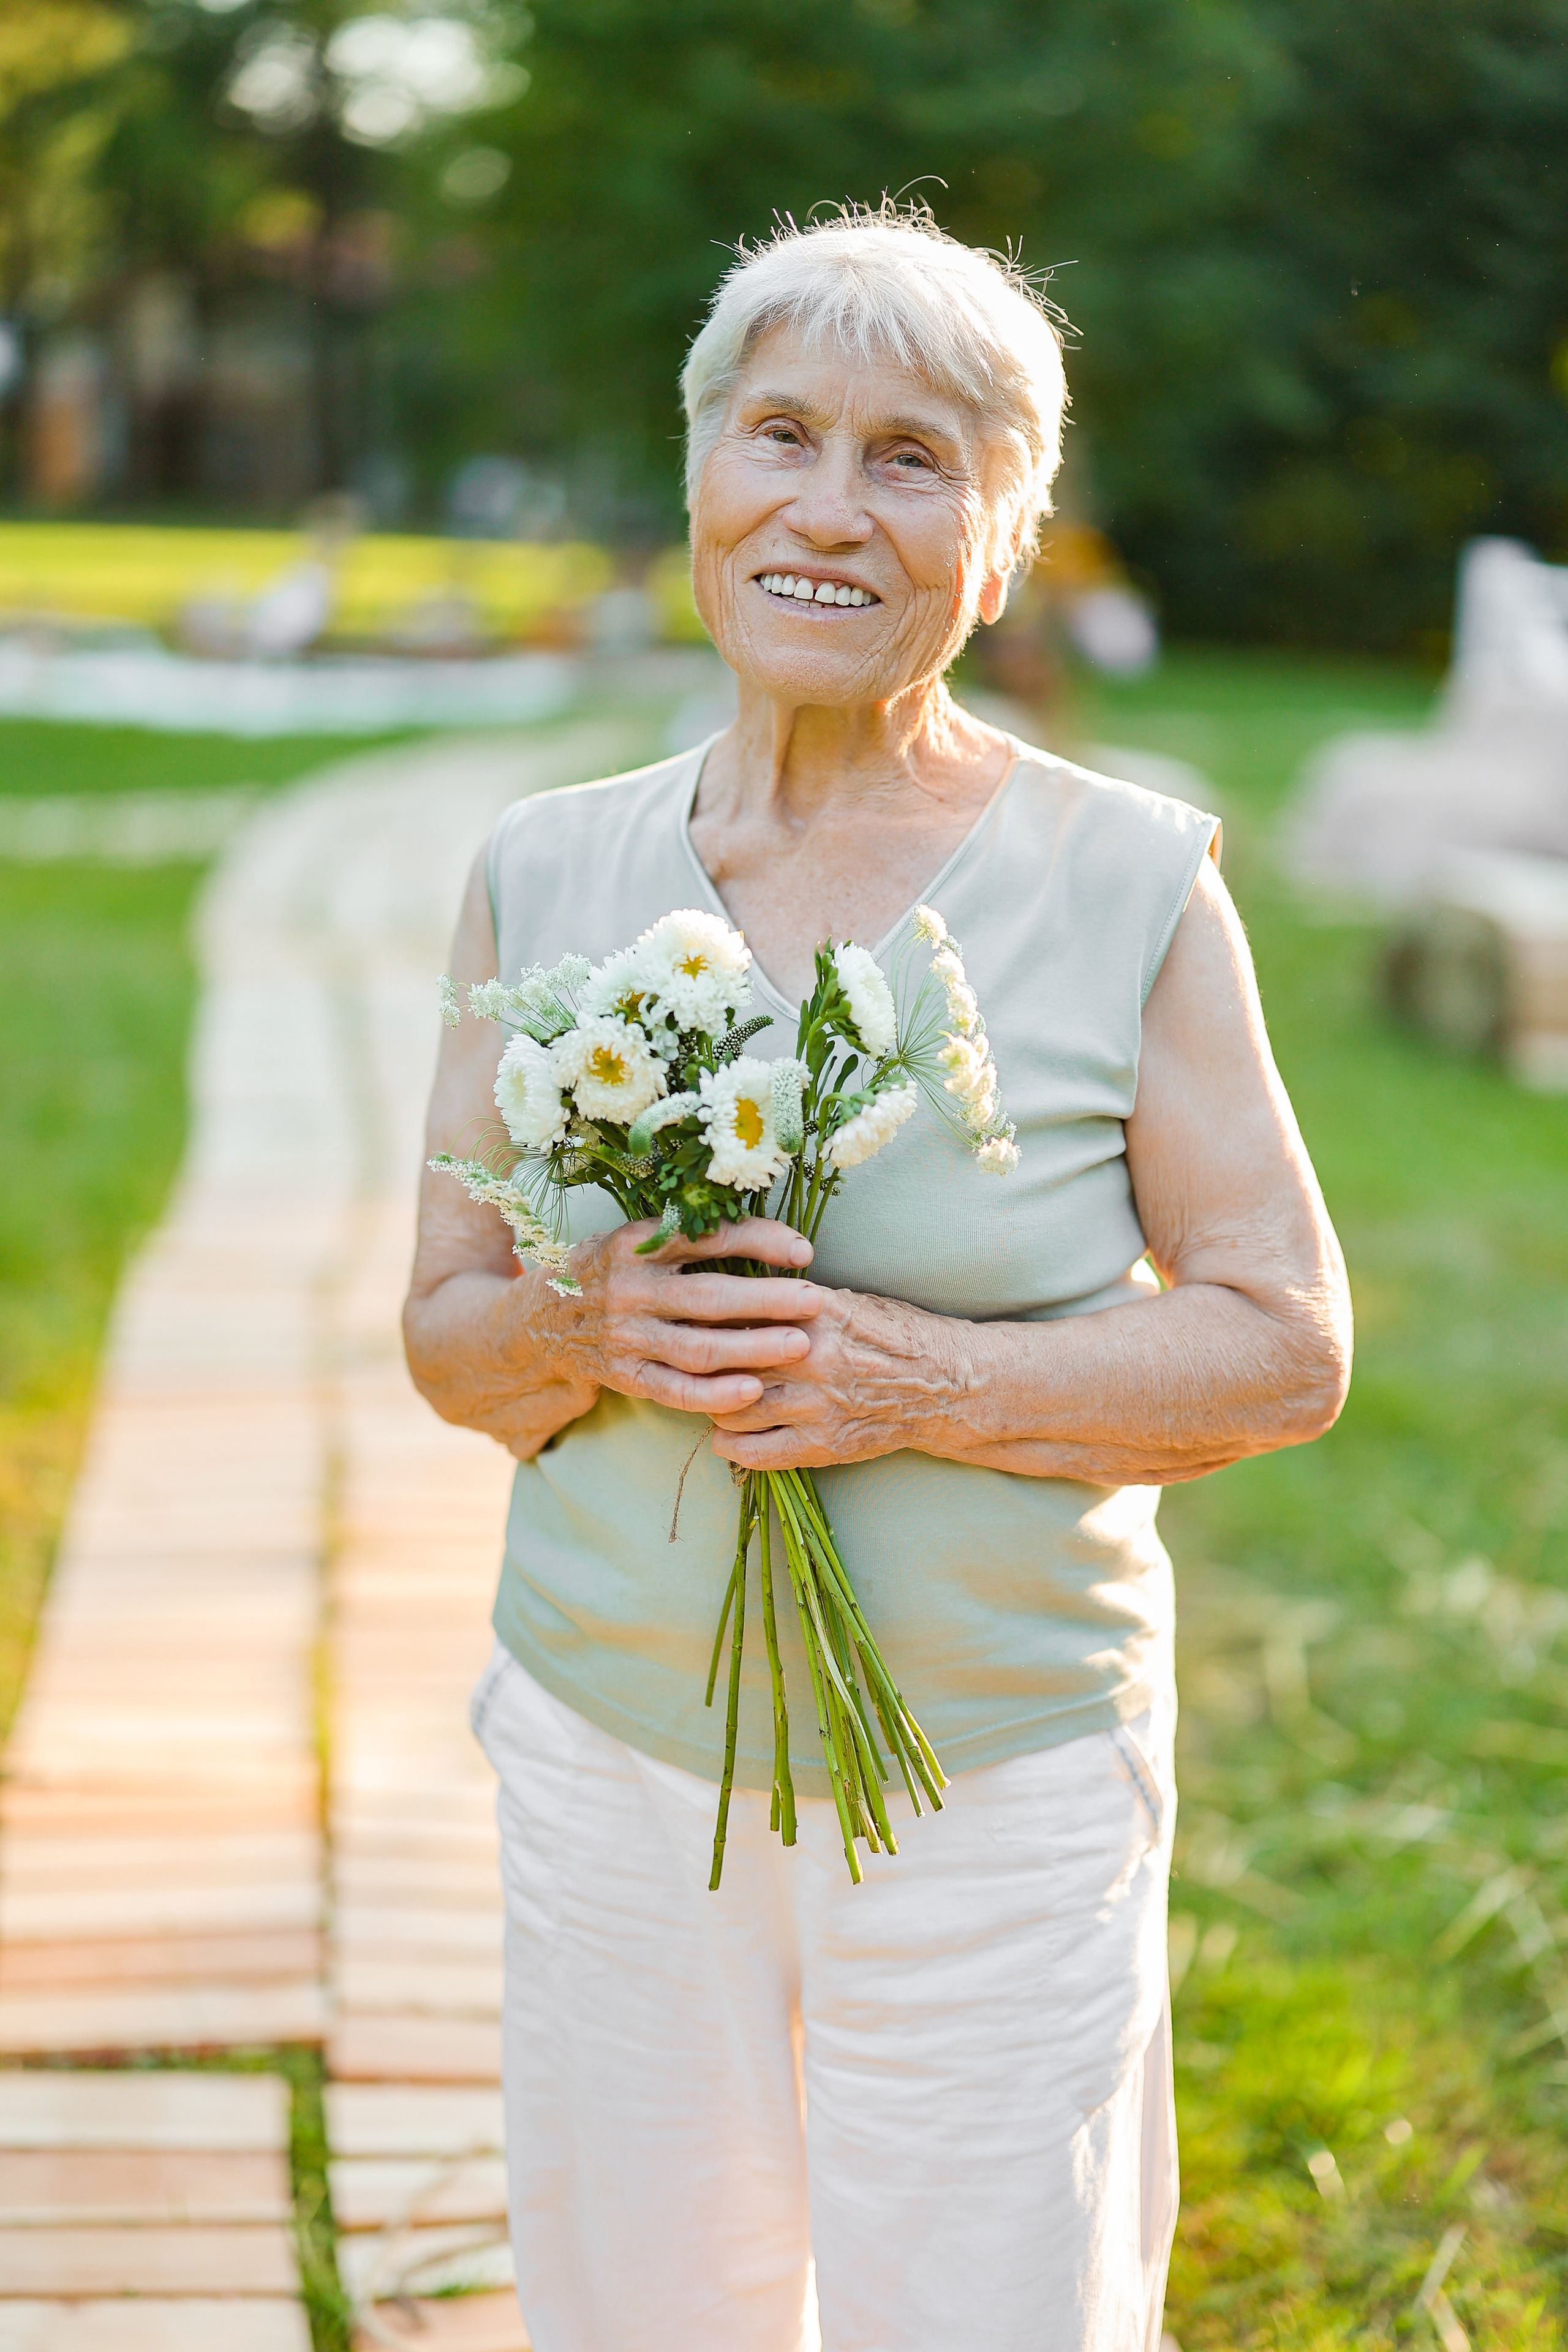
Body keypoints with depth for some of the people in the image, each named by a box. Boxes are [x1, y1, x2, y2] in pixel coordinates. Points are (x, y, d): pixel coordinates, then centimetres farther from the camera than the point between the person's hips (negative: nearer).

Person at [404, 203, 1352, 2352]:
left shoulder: (1131, 883, -6)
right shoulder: (548, 869, 2)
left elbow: (1287, 1347, -6)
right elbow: (446, 1337, 6)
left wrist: (929, 1377, -20)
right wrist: (592, 1330, -16)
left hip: (1002, 1775, -2)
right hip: (610, 1753, 3)